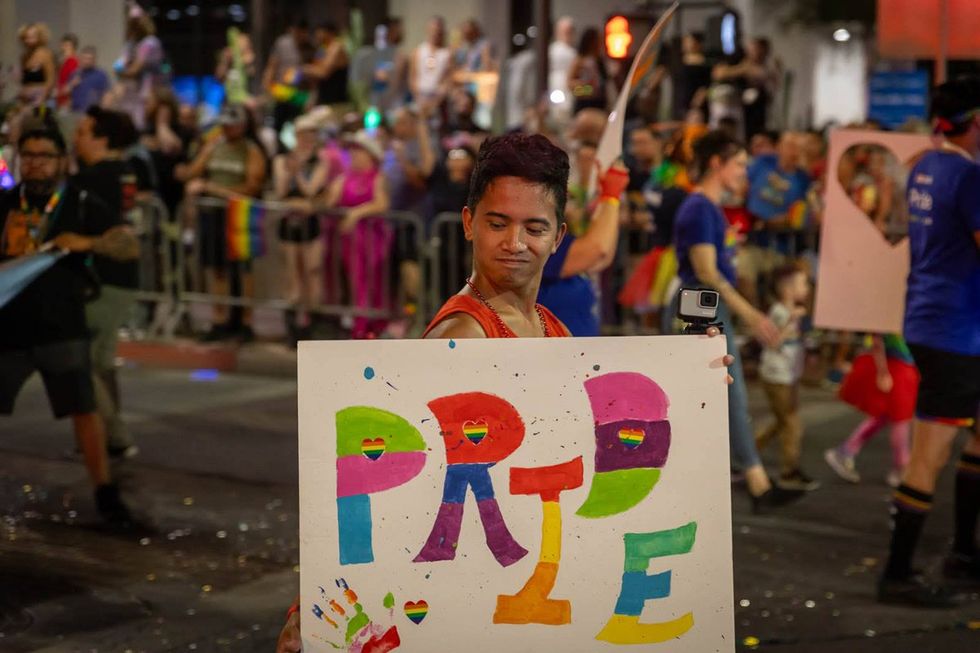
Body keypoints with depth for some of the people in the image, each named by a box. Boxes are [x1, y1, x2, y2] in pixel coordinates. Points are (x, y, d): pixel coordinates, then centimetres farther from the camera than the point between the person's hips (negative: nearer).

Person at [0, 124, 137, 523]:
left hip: (61, 329, -3)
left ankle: (104, 493, 2)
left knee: (83, 409, -8)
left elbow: (130, 246, -9)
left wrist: (88, 242, -26)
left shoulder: (82, 205, 0)